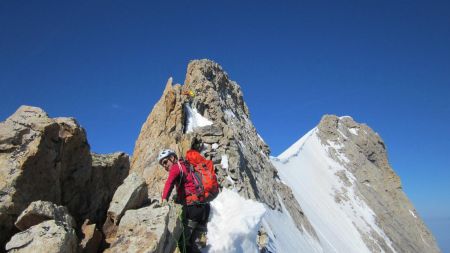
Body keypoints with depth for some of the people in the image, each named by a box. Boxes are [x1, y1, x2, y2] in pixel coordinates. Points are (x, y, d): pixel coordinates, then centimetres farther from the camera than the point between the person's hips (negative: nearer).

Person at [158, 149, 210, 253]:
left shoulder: (177, 167, 2)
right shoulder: (187, 168, 28)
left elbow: (170, 182, -18)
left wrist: (164, 199, -29)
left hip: (193, 206, -9)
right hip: (204, 207, 9)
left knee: (182, 240, -5)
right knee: (191, 243, 15)